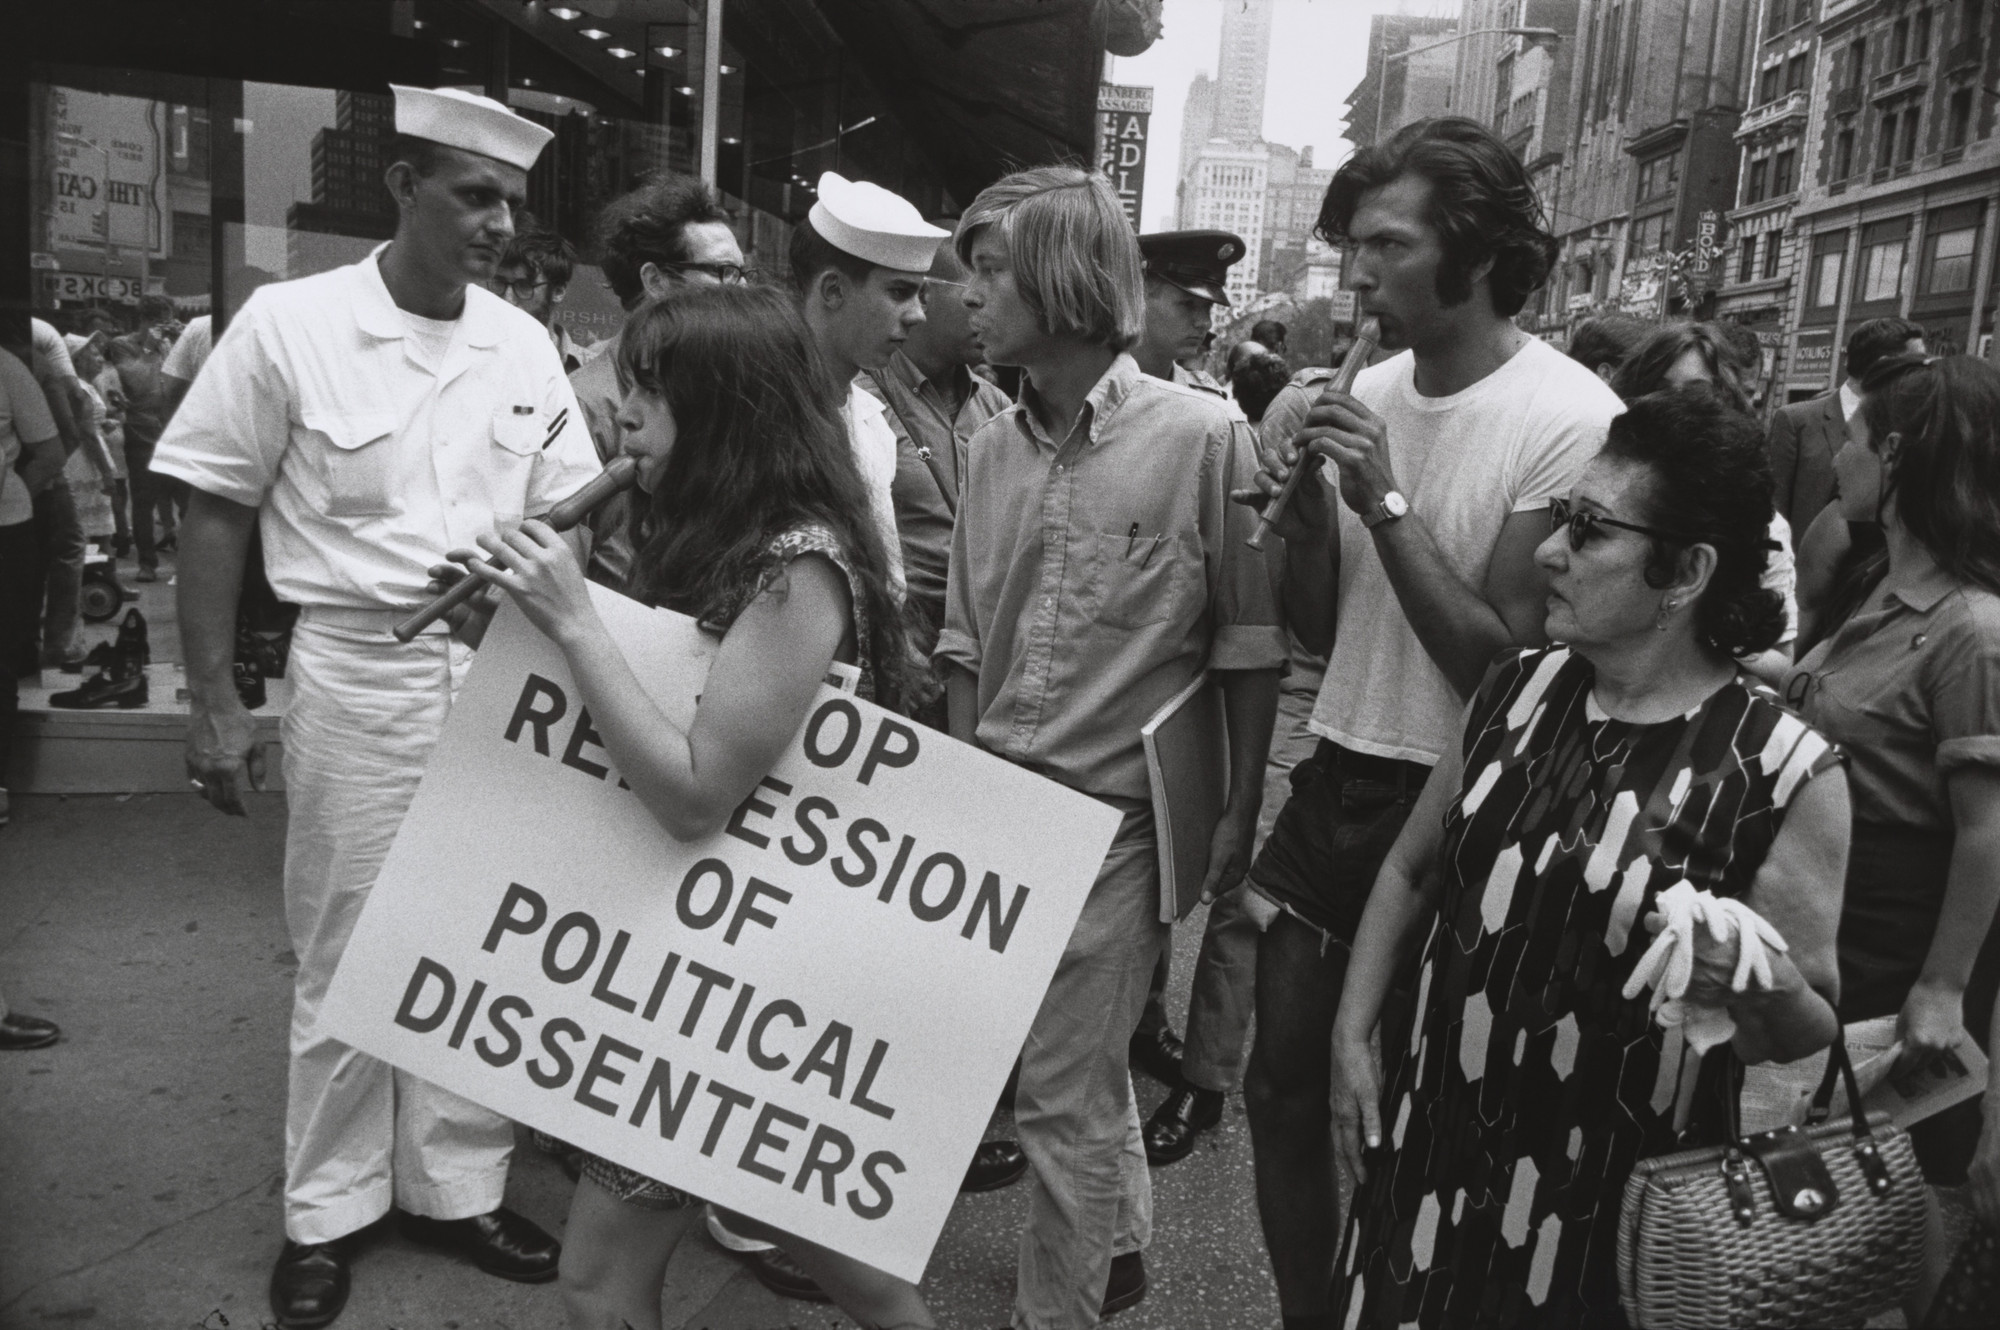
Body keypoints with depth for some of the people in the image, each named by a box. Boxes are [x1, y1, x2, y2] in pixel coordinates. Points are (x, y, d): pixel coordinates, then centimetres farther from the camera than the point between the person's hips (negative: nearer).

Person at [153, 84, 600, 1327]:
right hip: (357, 673, -3)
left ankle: (457, 1184, 29)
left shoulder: (525, 344, 3)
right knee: (345, 953, 9)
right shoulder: (289, 323, -7)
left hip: (500, 674, 3)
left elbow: (566, 514, 11)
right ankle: (329, 1209, 27)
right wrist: (215, 700, -6)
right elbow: (215, 514, -4)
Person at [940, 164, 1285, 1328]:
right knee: (1091, 1066, 23)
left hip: (1116, 813, -6)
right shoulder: (996, 447, 4)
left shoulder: (1203, 437, -12)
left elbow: (1251, 645, -7)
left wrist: (1239, 814, -7)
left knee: (1062, 1088, 4)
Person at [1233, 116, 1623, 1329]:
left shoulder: (1573, 420, -16)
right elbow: (1323, 631, 7)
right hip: (1338, 782, 6)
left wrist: (1388, 504, -21)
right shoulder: (1371, 391, 3)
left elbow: (1504, 666, -18)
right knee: (1284, 1085, 13)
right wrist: (1302, 514, -10)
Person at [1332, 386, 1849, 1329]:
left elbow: (1814, 1035, -6)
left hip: (1612, 1202, -4)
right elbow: (1412, 870, 11)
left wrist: (1763, 992, -27)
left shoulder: (1783, 770, -14)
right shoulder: (1516, 689, 0)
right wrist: (1352, 1035, 5)